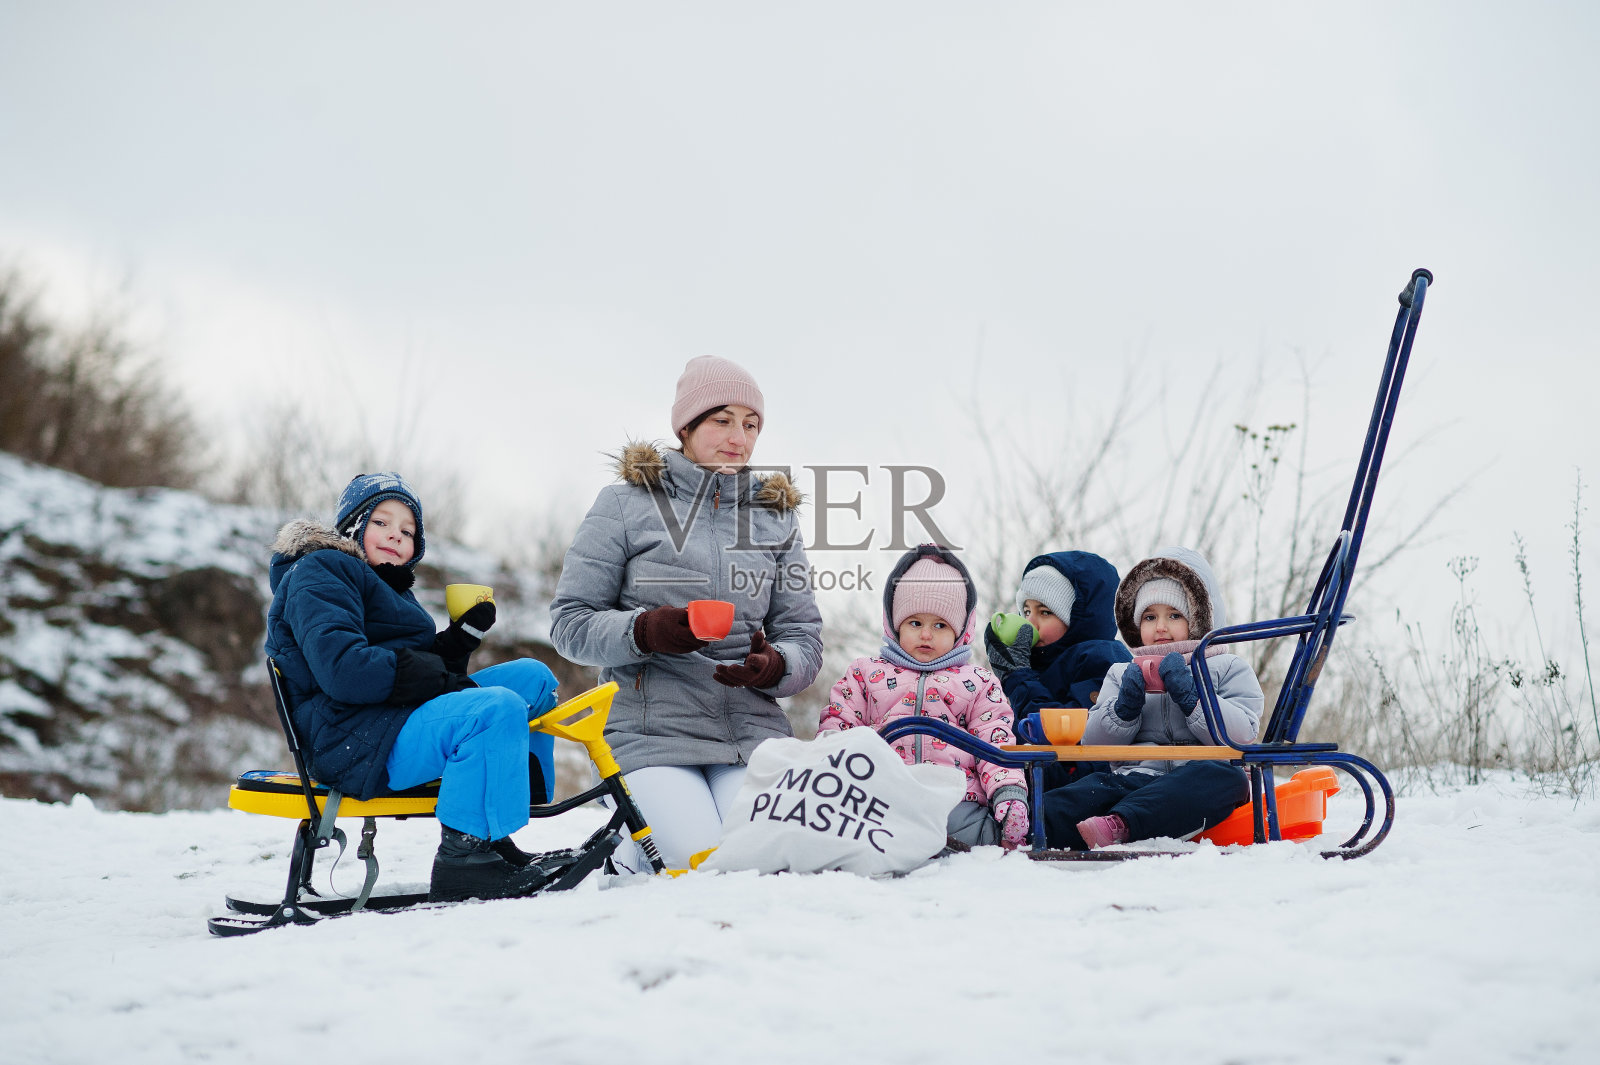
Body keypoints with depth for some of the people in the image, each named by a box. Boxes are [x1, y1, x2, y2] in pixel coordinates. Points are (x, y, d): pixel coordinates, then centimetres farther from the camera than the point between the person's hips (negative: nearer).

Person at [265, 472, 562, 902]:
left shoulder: (391, 587, 29)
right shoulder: (318, 573, -4)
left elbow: (425, 663, 22)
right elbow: (342, 669, -21)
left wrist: (463, 637, 3)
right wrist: (440, 679, -17)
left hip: (400, 718, 10)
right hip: (354, 741, -10)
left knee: (533, 676, 6)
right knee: (498, 709, -29)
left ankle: (498, 837, -1)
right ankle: (461, 861, -29)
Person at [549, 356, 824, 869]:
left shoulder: (776, 517, 16)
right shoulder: (626, 504, 4)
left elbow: (804, 638, 12)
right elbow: (570, 622, 0)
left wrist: (774, 666, -12)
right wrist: (644, 631, -19)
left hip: (754, 730, 3)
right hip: (654, 732, -3)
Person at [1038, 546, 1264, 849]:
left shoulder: (1228, 668, 17)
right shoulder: (1121, 673, 27)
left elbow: (1240, 735, -1)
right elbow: (1093, 744, 15)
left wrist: (1191, 696, -10)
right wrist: (1124, 708, -2)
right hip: (1134, 776, 2)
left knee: (1227, 778, -37)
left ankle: (1119, 825, -56)